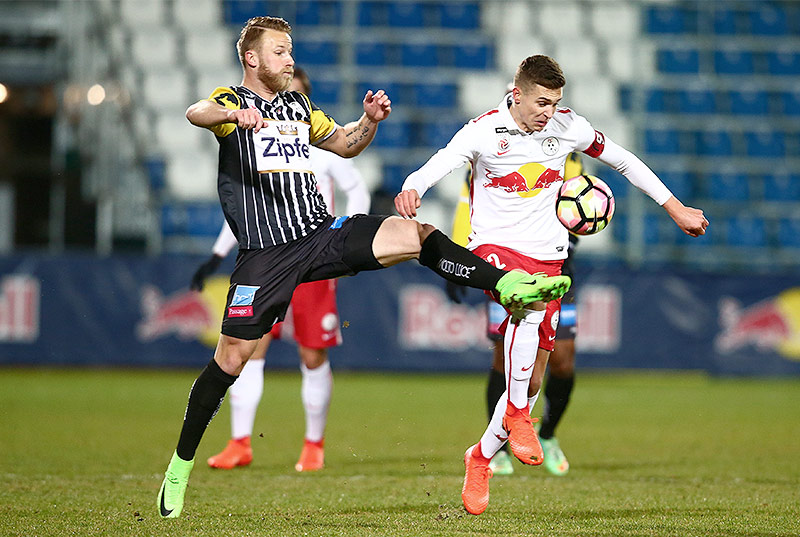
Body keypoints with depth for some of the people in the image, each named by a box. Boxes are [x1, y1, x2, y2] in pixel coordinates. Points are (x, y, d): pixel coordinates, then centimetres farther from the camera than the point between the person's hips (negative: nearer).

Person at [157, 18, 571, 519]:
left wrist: (369, 121, 3)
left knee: (415, 233, -15)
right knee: (233, 356, -7)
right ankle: (181, 465, 3)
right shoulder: (233, 101, 0)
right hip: (267, 251, -5)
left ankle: (509, 285, -20)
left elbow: (344, 145, 25)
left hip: (323, 234, 5)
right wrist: (233, 115, -46)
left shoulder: (298, 105, 20)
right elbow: (196, 113, -23)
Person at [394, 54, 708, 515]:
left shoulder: (569, 127, 0)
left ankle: (481, 458, 24)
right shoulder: (484, 131, -11)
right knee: (529, 305, -38)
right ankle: (517, 416, -26)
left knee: (533, 380, 2)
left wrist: (675, 208, 16)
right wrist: (412, 189, -51)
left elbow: (623, 161, 14)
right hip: (495, 247, -4)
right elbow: (439, 165, -27)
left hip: (546, 257, 4)